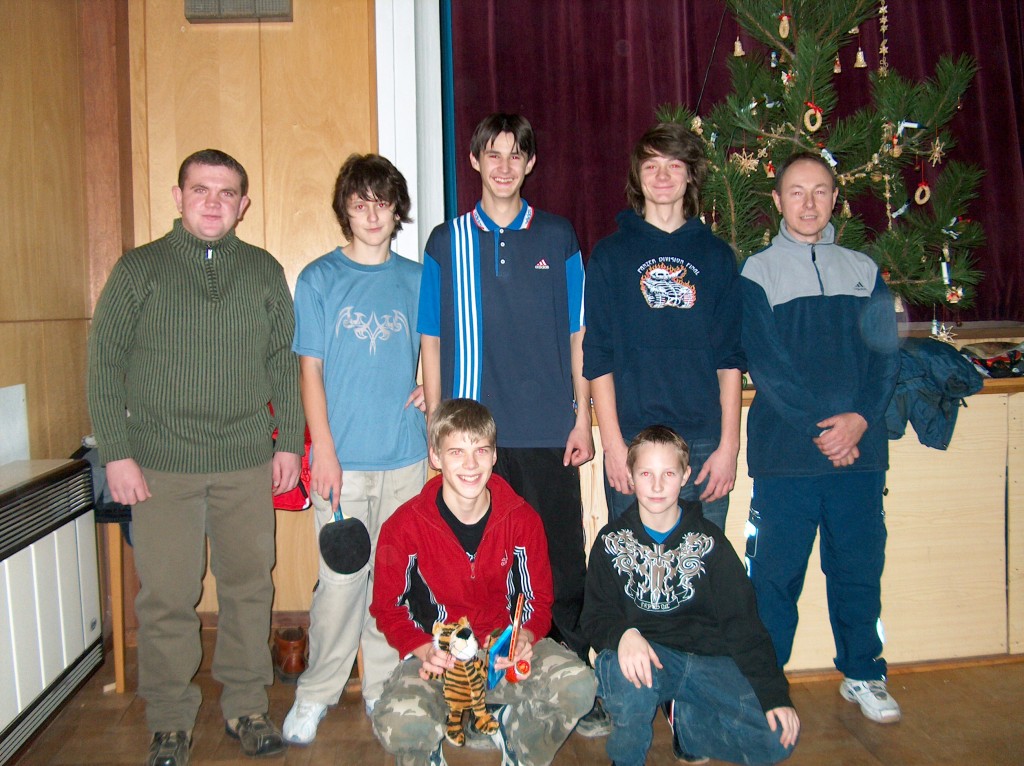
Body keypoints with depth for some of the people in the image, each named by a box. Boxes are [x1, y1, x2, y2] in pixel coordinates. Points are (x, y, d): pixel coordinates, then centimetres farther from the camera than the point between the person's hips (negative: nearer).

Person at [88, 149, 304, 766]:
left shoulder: (266, 271, 10)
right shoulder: (140, 269, 4)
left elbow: (285, 362, 13)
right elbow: (105, 363, 3)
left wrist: (290, 440, 7)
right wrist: (116, 452, -4)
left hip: (248, 461, 2)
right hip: (162, 463, -1)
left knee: (250, 586, 8)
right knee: (166, 597, 2)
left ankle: (247, 707, 24)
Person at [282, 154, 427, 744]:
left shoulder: (416, 277, 8)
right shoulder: (319, 279, 1)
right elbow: (310, 369, -1)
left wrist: (430, 385, 0)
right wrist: (324, 450, -9)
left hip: (404, 455, 3)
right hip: (344, 456, -2)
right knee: (342, 579, -1)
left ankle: (385, 687, 26)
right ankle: (317, 694, 18)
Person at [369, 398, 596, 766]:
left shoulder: (522, 518, -5)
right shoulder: (405, 526, -11)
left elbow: (539, 599, 5)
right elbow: (387, 606, 0)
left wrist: (525, 637, -18)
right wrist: (423, 650, -18)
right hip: (435, 655, -1)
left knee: (577, 686, -26)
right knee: (399, 724, -33)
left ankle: (511, 724, 9)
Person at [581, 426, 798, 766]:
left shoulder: (708, 539, 3)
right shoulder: (612, 541, 2)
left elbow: (742, 621, 2)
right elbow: (596, 616, -3)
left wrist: (774, 694, -7)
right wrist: (623, 634, -27)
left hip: (707, 658, 2)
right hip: (645, 659, -1)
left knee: (778, 737, -19)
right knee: (622, 670, -37)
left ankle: (684, 717, 8)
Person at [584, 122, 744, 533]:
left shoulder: (716, 255, 10)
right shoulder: (611, 254, 6)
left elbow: (731, 358, 6)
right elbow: (598, 358, 1)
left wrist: (728, 446, -1)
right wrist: (613, 445, -7)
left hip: (704, 442, 1)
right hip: (631, 440, -1)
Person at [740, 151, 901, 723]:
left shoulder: (864, 270, 13)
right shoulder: (757, 273, 3)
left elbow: (886, 353, 6)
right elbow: (765, 364, -6)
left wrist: (860, 418, -10)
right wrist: (819, 426, -14)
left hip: (860, 448, 3)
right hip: (785, 451, -3)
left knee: (859, 564, 12)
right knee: (777, 570, 3)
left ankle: (863, 672, 30)